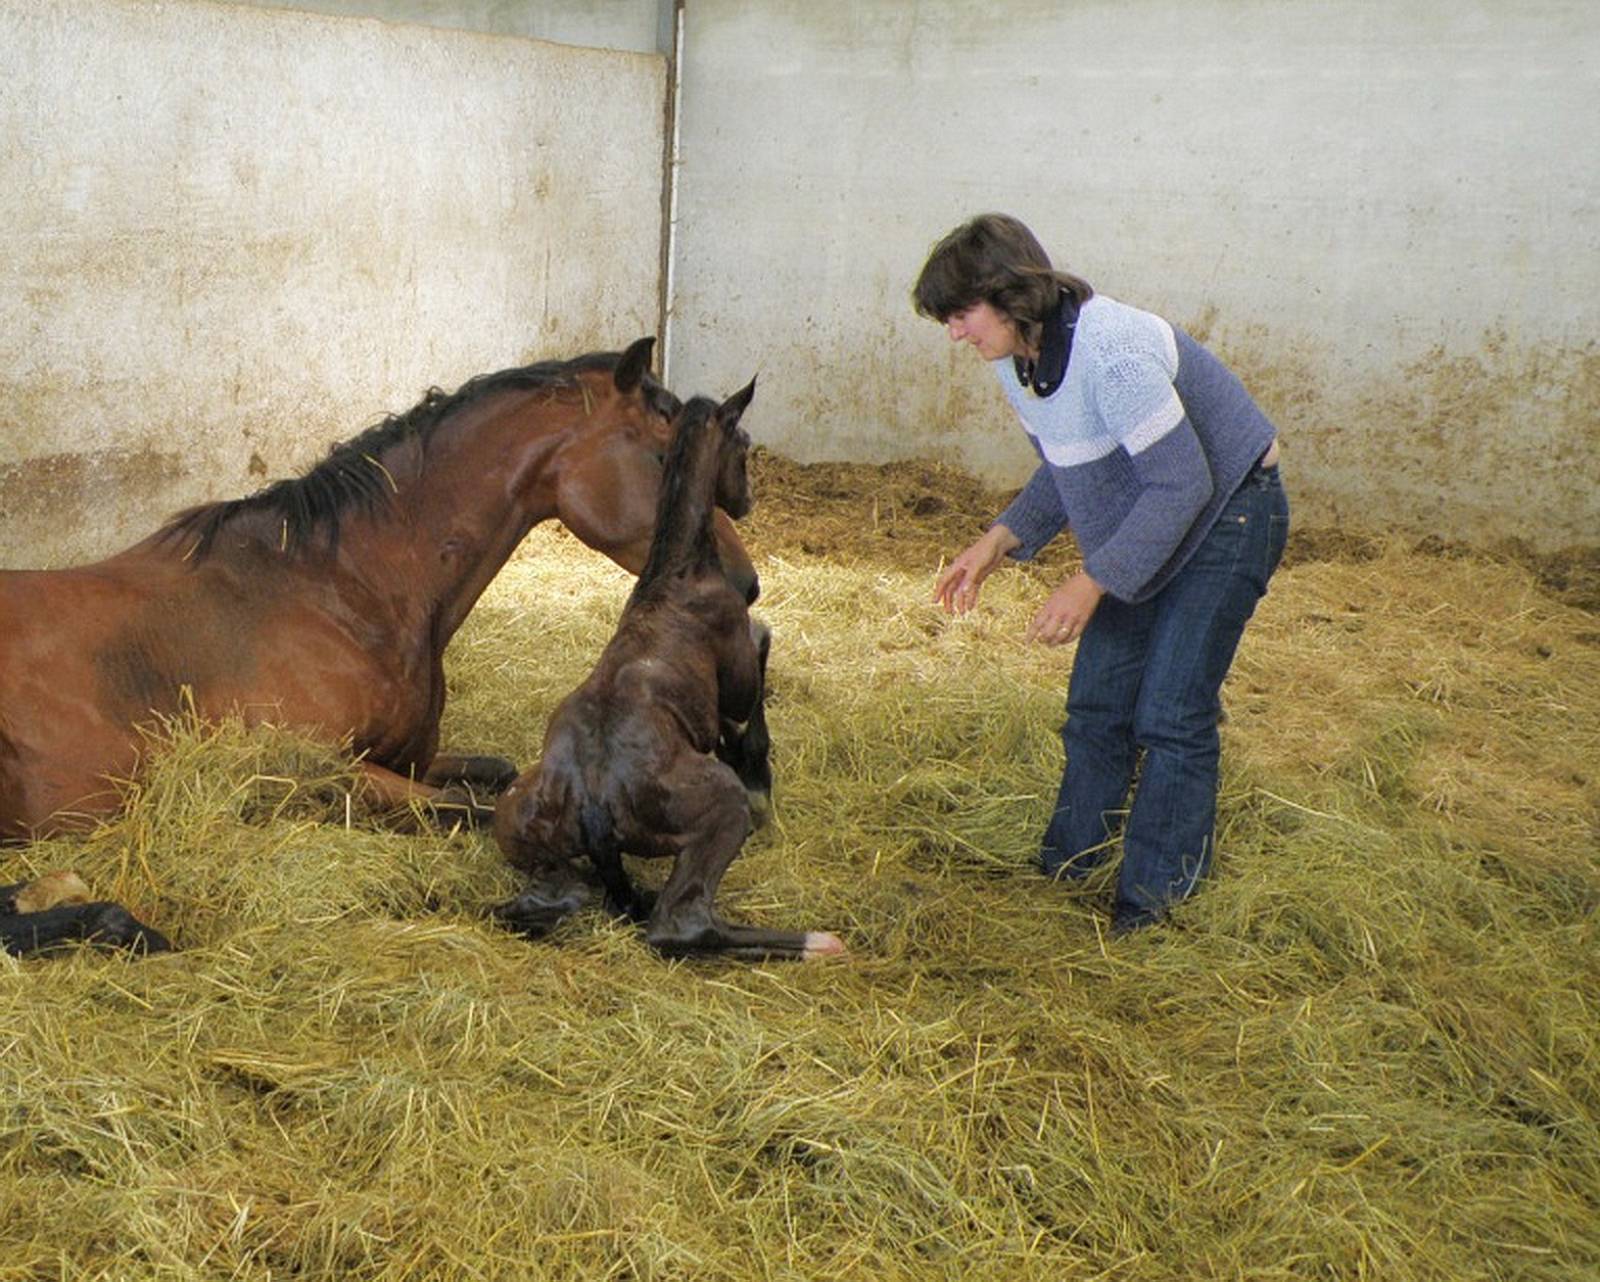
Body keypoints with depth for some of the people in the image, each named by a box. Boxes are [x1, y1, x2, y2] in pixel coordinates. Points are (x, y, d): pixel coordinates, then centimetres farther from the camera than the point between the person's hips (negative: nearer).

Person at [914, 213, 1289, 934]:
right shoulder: (1016, 358, -4)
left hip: (1224, 517, -8)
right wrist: (996, 544, -3)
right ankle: (1065, 871, 21)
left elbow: (1182, 482, -30)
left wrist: (1092, 584, -30)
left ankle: (1151, 904, 4)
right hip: (1138, 532, 9)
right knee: (1096, 706, 9)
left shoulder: (1111, 354, -33)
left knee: (1171, 717, -7)